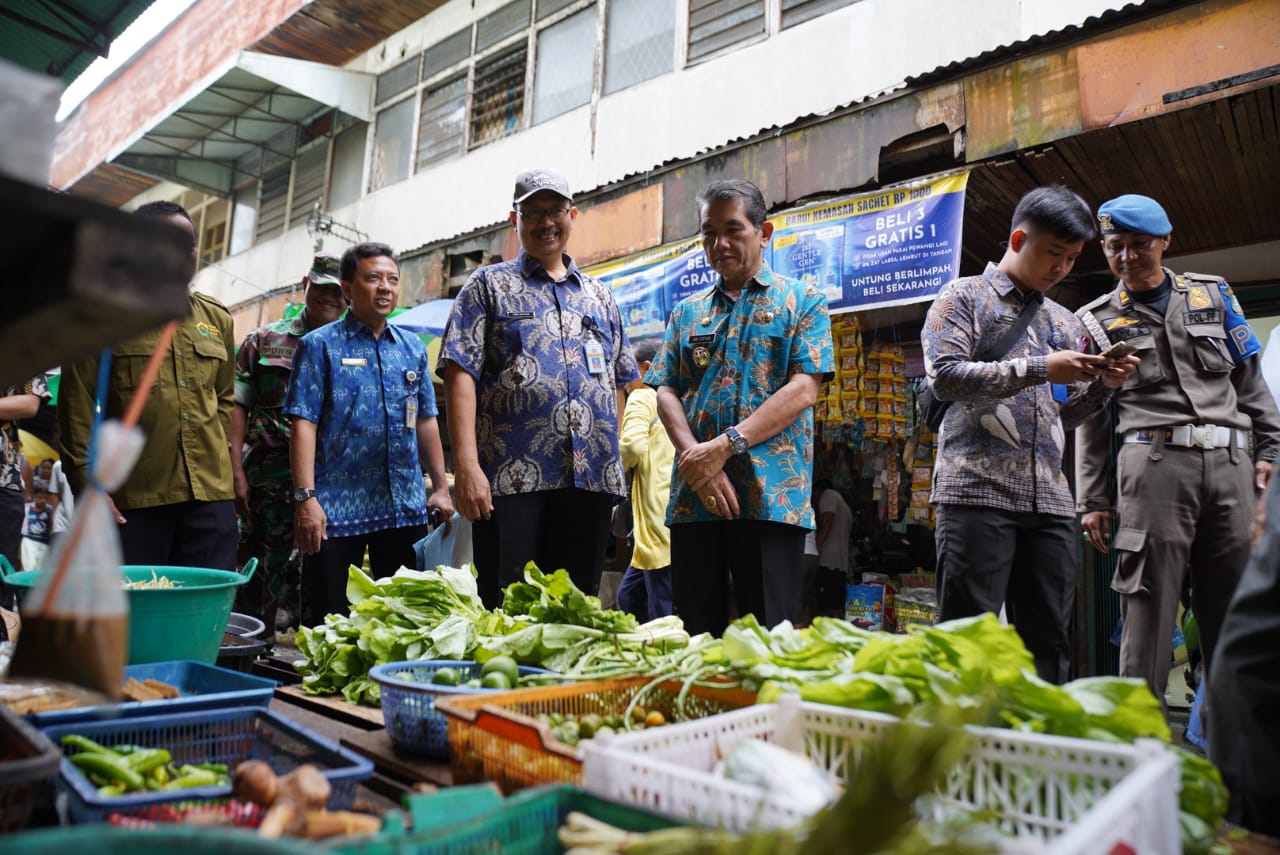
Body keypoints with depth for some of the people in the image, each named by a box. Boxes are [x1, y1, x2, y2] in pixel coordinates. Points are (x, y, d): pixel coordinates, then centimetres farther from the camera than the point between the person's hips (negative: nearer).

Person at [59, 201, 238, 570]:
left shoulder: (218, 318, 14)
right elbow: (77, 405, 0)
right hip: (132, 497, -3)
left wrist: (225, 462, 12)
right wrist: (87, 483, -6)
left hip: (212, 492, 3)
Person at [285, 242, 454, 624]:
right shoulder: (320, 345, 0)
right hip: (337, 506, -4)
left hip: (406, 506, 4)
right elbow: (304, 423, -7)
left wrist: (441, 487, 9)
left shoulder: (413, 348, 12)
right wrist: (305, 497, -16)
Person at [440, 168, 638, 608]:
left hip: (592, 478, 4)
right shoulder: (489, 285, 8)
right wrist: (466, 464, -15)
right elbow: (461, 374, -4)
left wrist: (614, 460, 10)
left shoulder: (599, 295, 20)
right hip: (512, 478, -3)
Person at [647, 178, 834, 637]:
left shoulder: (802, 301, 8)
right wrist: (695, 457, -10)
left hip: (772, 495, -3)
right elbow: (665, 391, 9)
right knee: (695, 637, 9)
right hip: (692, 496, 4)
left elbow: (803, 389, -5)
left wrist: (724, 446, -15)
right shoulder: (686, 312, 20)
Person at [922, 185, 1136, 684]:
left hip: (1050, 500, 6)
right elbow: (944, 376, -10)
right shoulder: (964, 297, 6)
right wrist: (1040, 369, -12)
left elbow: (1064, 415, 24)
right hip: (977, 492, -6)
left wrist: (1102, 385, 5)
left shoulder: (1065, 323, 24)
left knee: (1048, 642, 8)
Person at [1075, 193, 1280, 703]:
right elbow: (1090, 418, 8)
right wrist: (1093, 499, 3)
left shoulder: (1212, 294, 17)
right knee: (1148, 609, -6)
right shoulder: (1098, 320, 11)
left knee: (1234, 611, 5)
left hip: (1231, 465, 3)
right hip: (1154, 465, -3)